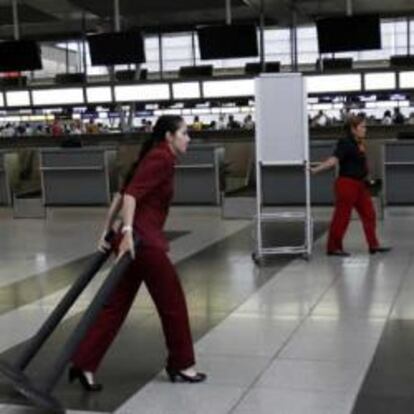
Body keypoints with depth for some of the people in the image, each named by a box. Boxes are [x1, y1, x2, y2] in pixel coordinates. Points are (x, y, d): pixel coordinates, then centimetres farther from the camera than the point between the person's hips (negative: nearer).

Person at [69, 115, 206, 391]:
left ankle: (84, 365, 11)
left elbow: (122, 194, 18)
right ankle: (182, 365, 20)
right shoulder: (162, 158, -10)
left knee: (117, 305, 10)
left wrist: (107, 232, 17)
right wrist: (128, 232, -28)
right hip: (143, 239, -9)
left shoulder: (155, 157, 19)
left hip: (138, 239, 9)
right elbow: (131, 194, -21)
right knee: (172, 301, 6)